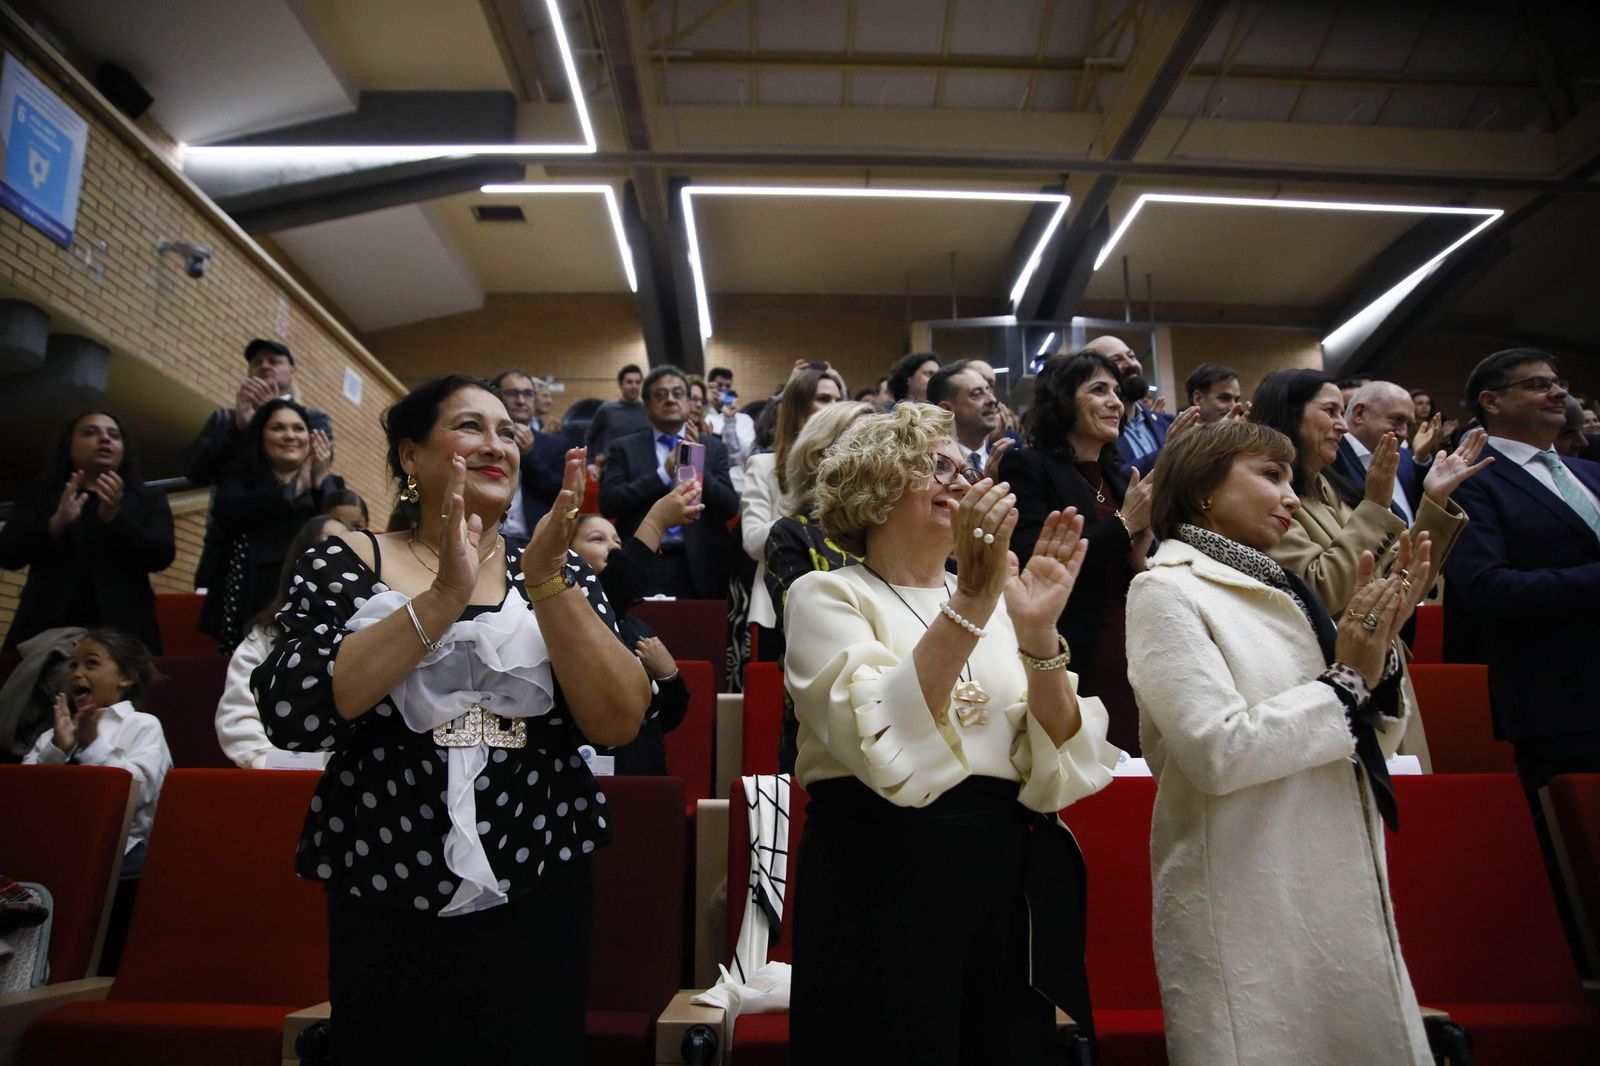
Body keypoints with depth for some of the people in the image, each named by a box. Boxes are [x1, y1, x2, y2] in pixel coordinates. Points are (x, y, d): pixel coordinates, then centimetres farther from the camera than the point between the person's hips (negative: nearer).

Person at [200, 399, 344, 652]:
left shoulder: (330, 484, 17)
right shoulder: (241, 478, 16)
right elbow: (225, 513, -8)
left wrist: (321, 481, -7)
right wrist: (294, 488, -7)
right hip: (254, 607, 0)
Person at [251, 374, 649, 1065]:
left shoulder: (556, 571, 1)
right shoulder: (344, 562, 0)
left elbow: (619, 723, -11)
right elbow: (290, 714, -16)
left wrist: (547, 584, -22)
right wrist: (441, 600, -24)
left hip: (538, 890, 1)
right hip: (382, 896, -1)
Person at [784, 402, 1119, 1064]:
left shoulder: (998, 599, 7)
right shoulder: (826, 596, -4)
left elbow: (1059, 772, -5)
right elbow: (887, 751, -22)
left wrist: (1037, 631, -19)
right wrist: (972, 601, -28)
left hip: (1015, 885, 4)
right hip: (884, 883, -4)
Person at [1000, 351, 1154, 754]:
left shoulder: (1119, 476, 16)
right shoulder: (1026, 466, -4)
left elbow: (1129, 585, 19)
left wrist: (1140, 553, -3)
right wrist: (1124, 524, -11)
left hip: (1128, 664, 6)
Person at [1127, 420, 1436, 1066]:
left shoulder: (1279, 588, 11)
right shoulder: (1166, 589, -10)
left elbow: (1372, 746, 13)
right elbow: (1219, 752, -21)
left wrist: (1376, 647, -3)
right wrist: (1346, 678, -11)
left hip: (1345, 896, 7)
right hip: (1252, 911, -7)